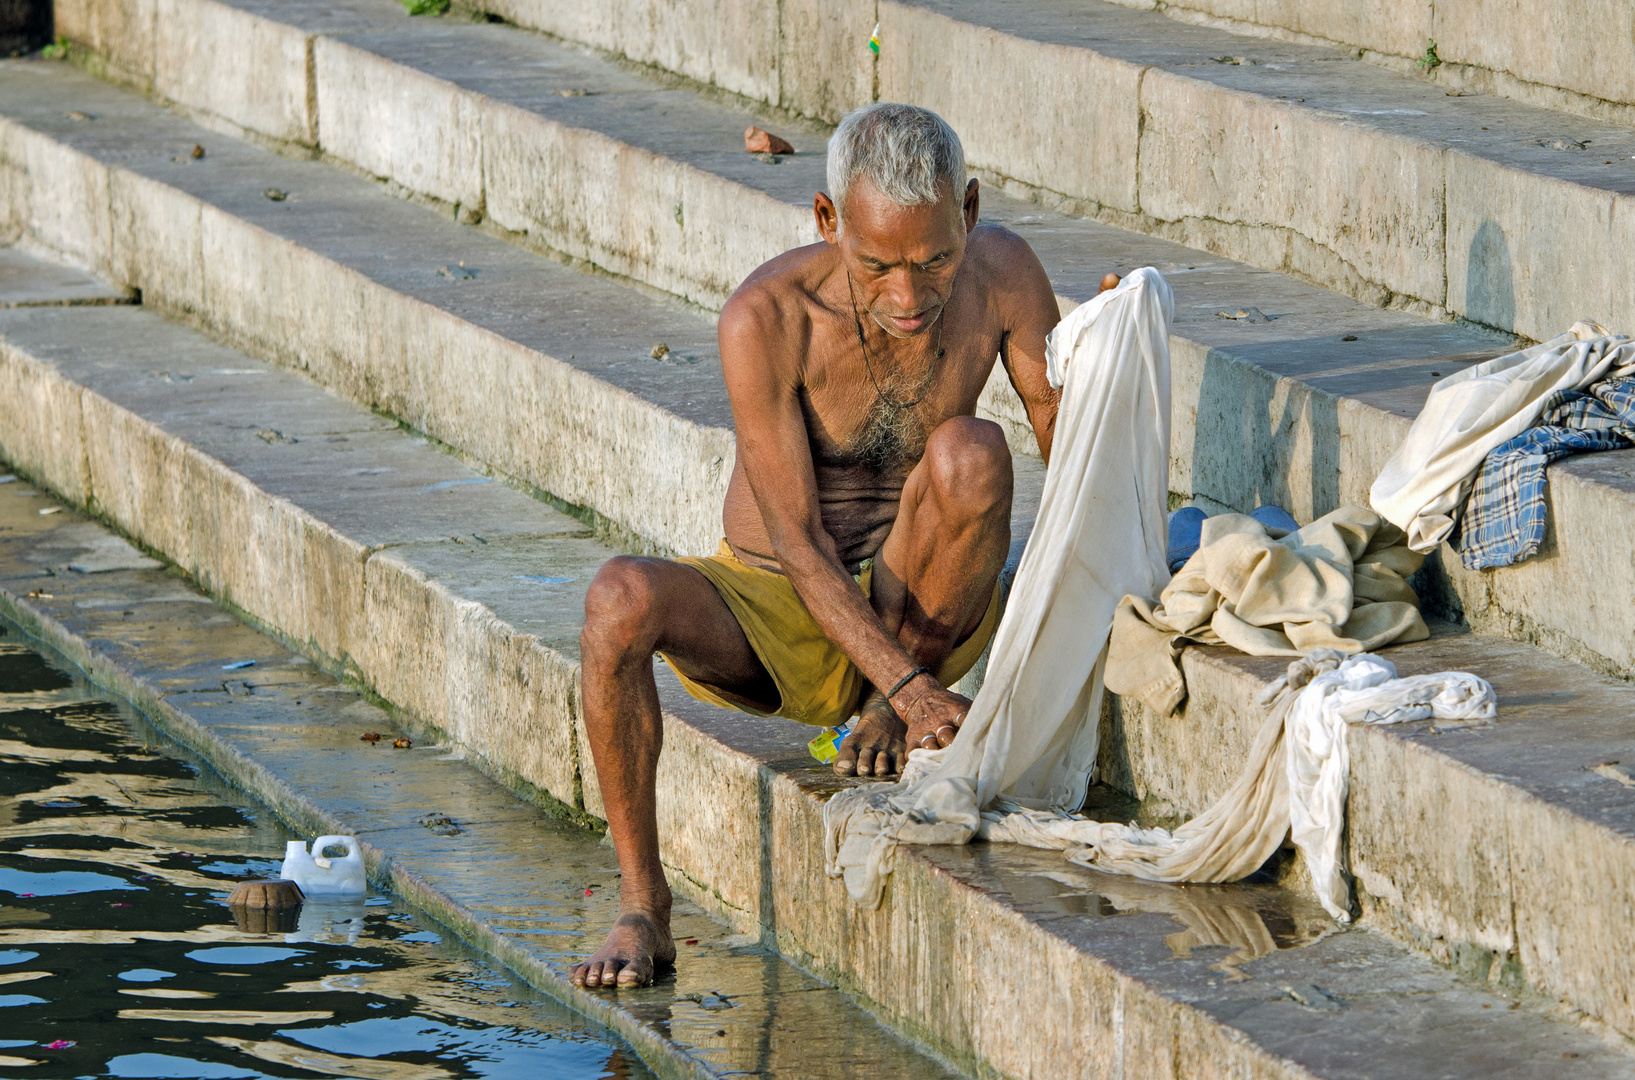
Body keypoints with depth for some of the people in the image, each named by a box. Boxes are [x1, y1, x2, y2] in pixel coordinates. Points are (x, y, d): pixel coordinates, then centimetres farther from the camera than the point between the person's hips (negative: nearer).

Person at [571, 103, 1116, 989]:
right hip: (775, 612, -1)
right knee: (621, 599, -34)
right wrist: (907, 685, -34)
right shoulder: (766, 318, -22)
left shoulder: (1002, 275, -12)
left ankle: (882, 717, -8)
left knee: (970, 452, -30)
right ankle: (642, 908, -22)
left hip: (921, 613, 2)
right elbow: (797, 540, -24)